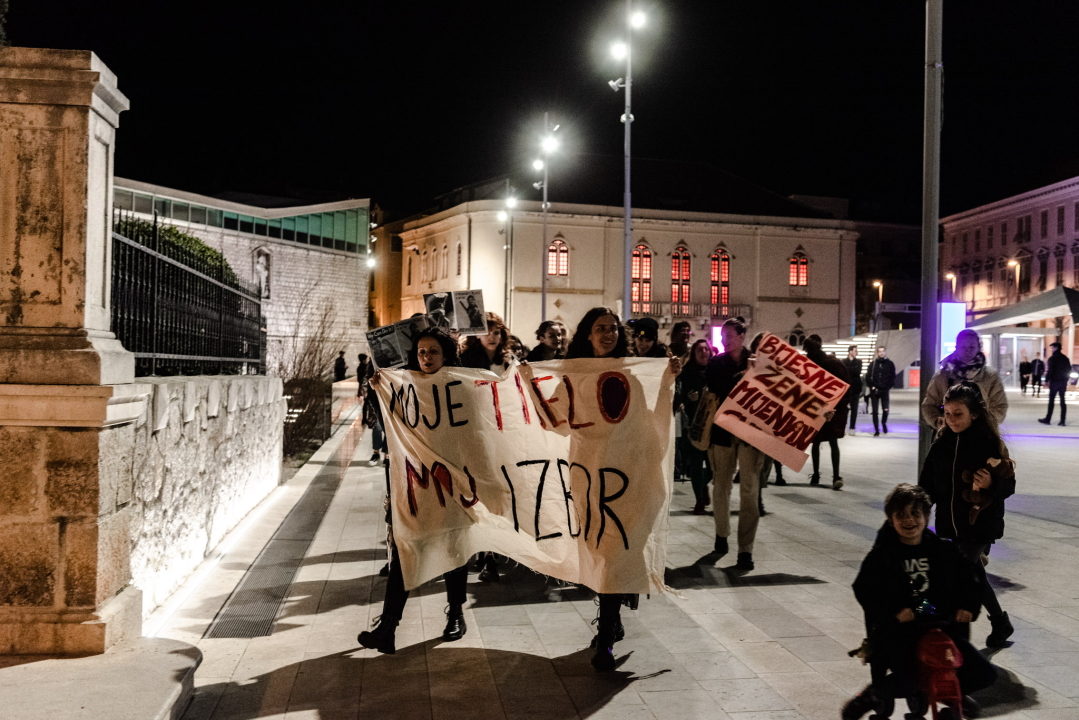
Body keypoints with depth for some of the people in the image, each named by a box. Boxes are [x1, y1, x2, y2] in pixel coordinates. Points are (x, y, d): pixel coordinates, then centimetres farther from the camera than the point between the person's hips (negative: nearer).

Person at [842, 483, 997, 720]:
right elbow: (864, 588, -9)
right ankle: (869, 697, 5)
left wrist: (968, 606, -2)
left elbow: (969, 580, 17)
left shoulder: (943, 550, 9)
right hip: (898, 632, -4)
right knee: (905, 682, -28)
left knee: (985, 675, -6)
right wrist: (894, 610, -23)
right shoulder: (882, 555, -2)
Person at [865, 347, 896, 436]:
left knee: (885, 410, -6)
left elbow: (892, 377, 3)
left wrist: (887, 387, -6)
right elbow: (868, 376, 5)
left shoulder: (890, 364, 4)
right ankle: (876, 430, 9)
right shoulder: (873, 364, 6)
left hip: (885, 390, -1)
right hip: (874, 391, 1)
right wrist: (872, 386, -6)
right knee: (874, 411, 1)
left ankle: (884, 423, 26)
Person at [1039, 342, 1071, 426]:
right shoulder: (1065, 358, 9)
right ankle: (1062, 421, 3)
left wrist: (1046, 379, -5)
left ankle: (1048, 419, 4)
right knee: (1062, 401, 5)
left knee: (1051, 401, 0)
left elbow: (1050, 371, -15)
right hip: (1063, 382, 5)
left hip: (1054, 381, -5)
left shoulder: (1052, 358, -10)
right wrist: (1066, 380, 18)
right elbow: (1069, 370, 12)